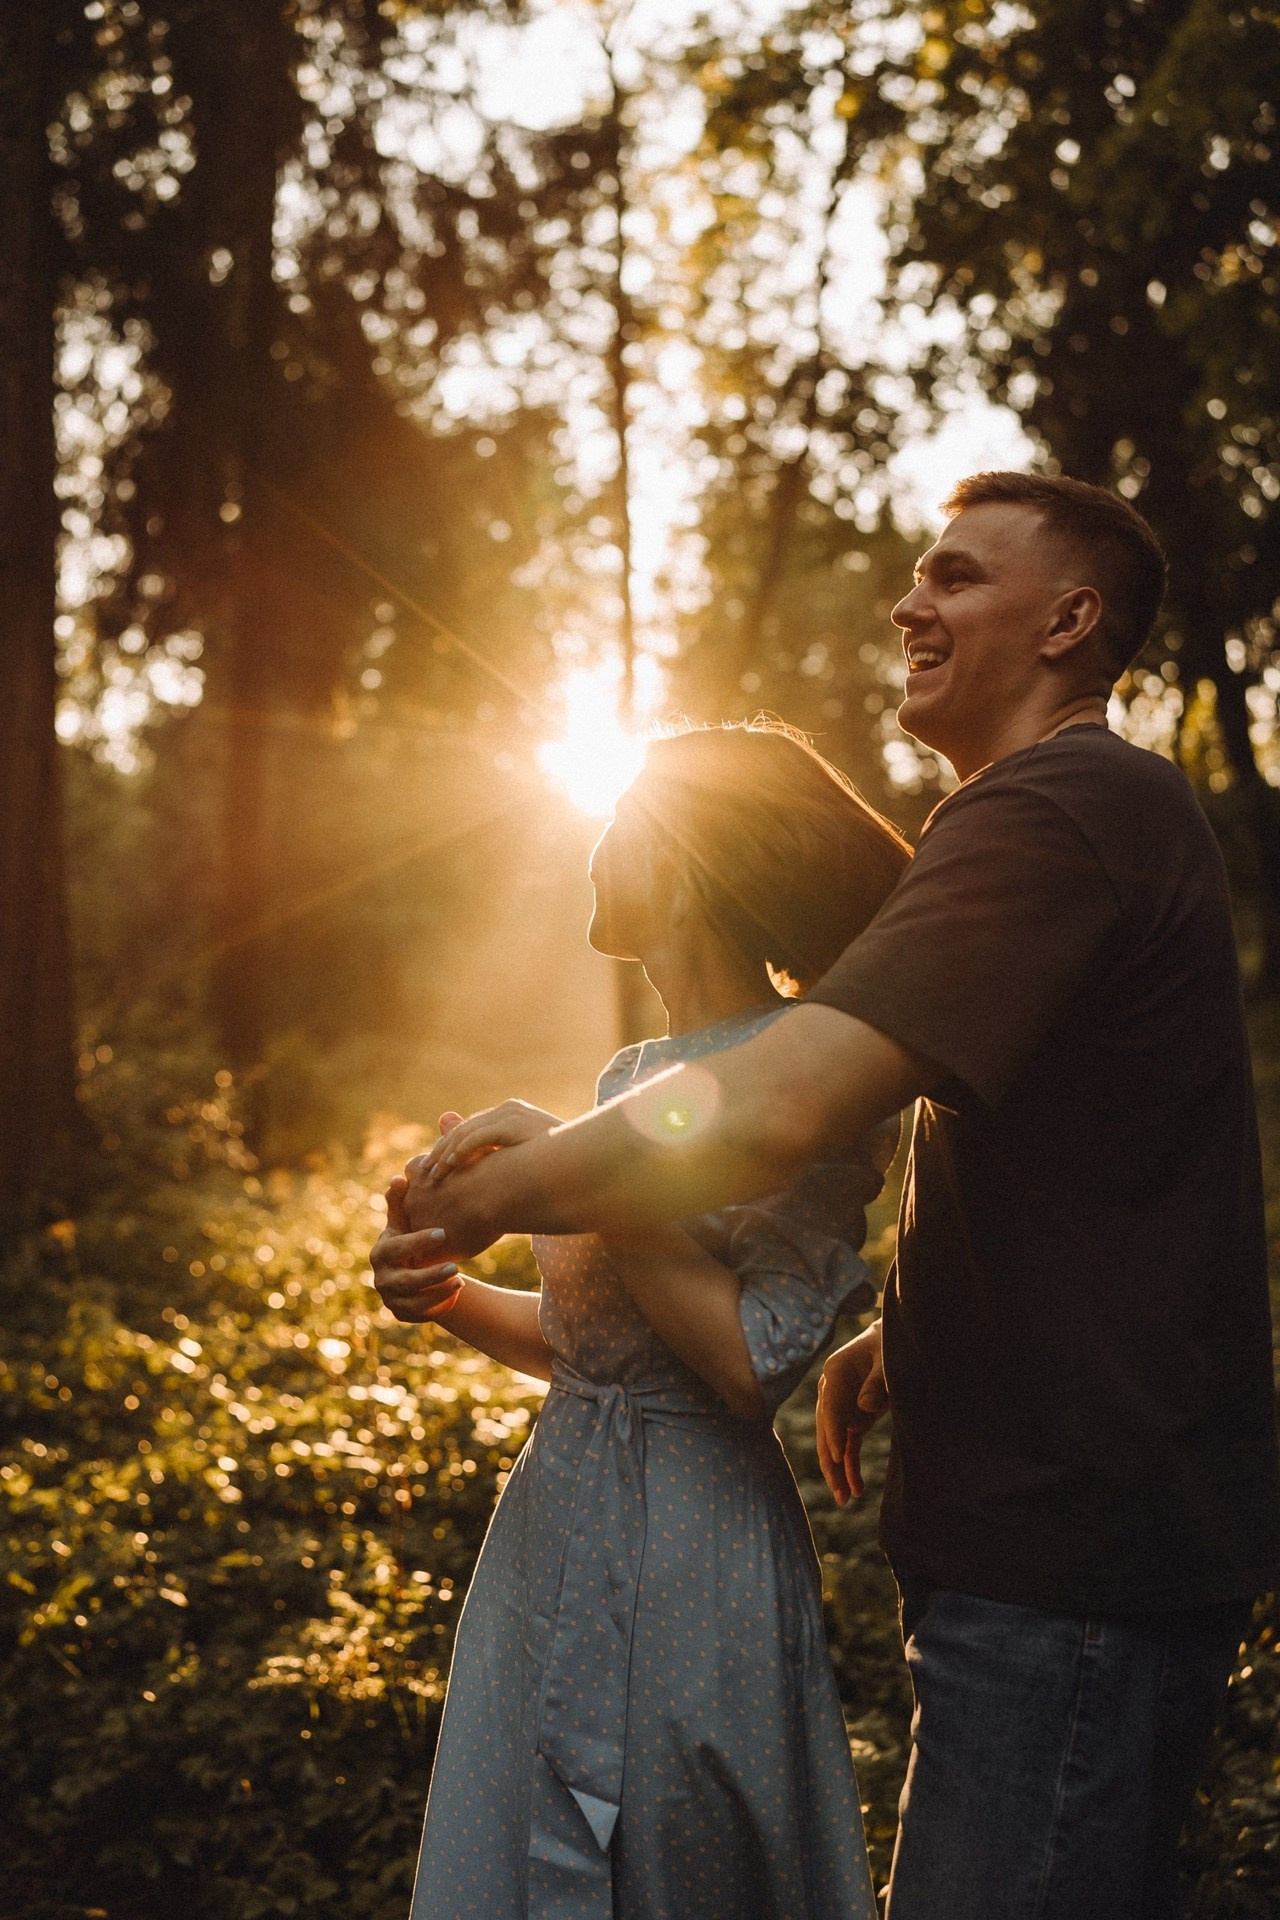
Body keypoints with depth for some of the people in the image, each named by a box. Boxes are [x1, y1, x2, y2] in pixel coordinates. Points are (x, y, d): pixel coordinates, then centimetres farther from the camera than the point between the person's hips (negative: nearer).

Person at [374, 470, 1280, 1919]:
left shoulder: (1054, 810, -19)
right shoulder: (1121, 810, 18)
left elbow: (768, 1113, -29)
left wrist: (487, 1191, -15)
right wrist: (901, 1336, 16)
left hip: (1073, 1566, -11)